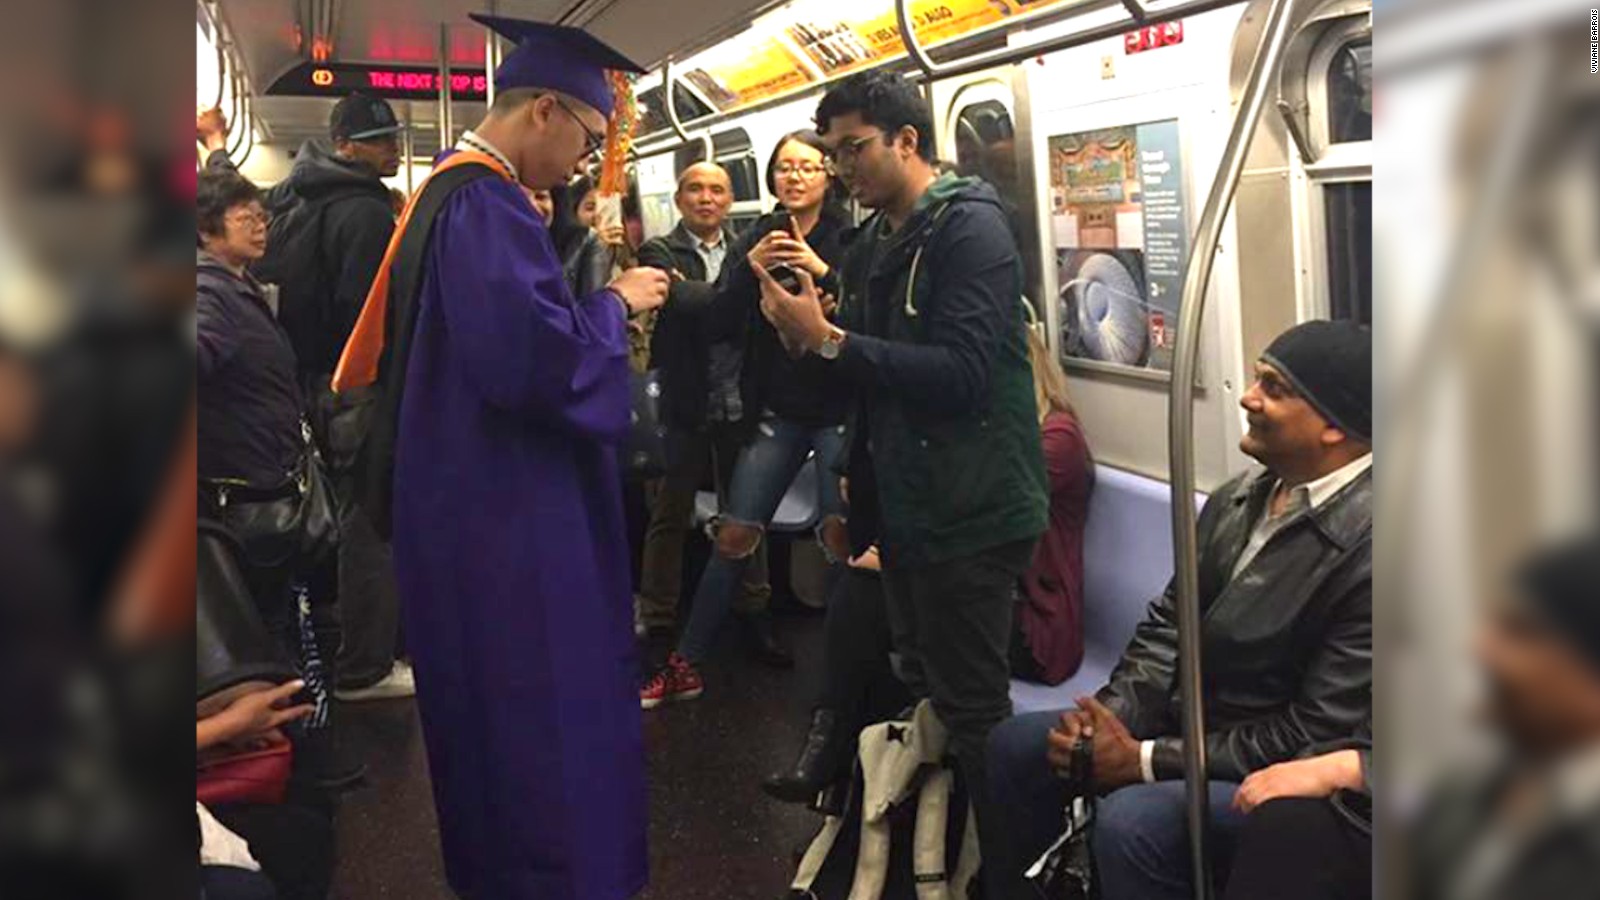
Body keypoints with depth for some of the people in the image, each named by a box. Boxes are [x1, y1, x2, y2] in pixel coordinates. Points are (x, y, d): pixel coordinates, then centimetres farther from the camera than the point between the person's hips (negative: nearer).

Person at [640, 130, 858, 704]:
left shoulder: (850, 239, -2)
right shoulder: (757, 238, 8)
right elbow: (720, 327, 0)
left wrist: (823, 273, -24)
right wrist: (749, 267, -14)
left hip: (838, 411, -3)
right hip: (776, 413, 3)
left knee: (841, 535, -15)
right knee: (735, 535, 1)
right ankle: (685, 666, 10)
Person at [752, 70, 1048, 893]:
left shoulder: (969, 229, -13)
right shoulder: (871, 244, 13)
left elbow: (962, 375, -24)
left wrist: (829, 339, -23)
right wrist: (804, 337, -5)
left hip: (968, 514, -8)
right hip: (906, 507, 8)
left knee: (972, 713, 0)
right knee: (923, 695, 16)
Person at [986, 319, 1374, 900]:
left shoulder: (1366, 543, -25)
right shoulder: (1239, 497, 1)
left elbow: (1314, 737, -23)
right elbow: (1170, 622, 7)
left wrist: (1145, 760, -20)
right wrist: (1111, 713, -11)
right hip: (1183, 718, 8)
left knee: (1132, 819, -31)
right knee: (1012, 745, 6)